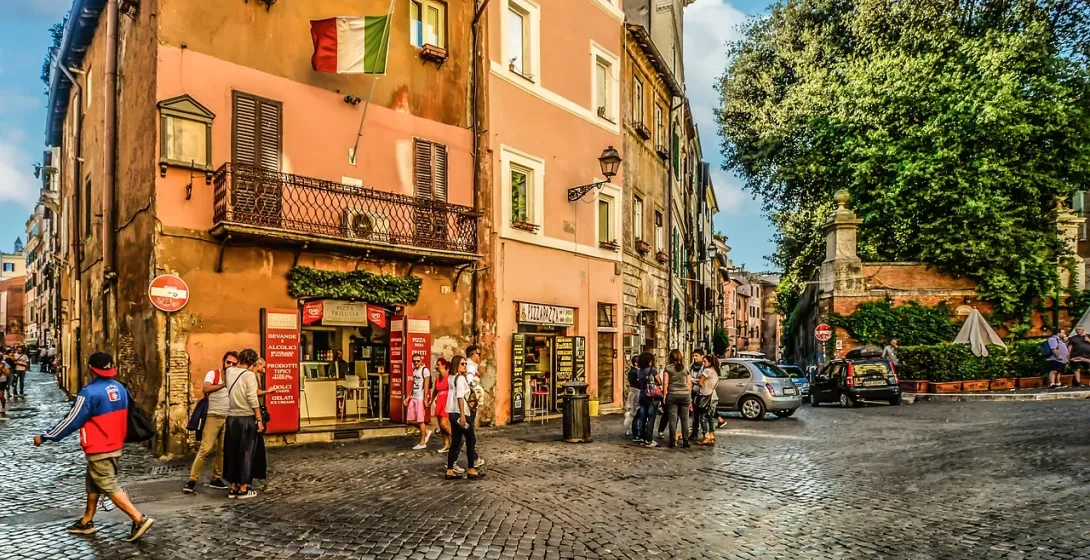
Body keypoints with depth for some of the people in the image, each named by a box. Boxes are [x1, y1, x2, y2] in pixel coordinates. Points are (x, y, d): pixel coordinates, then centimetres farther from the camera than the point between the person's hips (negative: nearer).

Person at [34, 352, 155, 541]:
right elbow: (125, 415, 12)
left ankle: (140, 519, -12)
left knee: (110, 487, -4)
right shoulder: (120, 388, 2)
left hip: (99, 450, -8)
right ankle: (86, 522, 32)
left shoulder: (90, 392, -20)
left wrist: (45, 436, -1)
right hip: (115, 446, 8)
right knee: (93, 483, 22)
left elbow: (71, 421, -14)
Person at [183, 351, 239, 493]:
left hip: (228, 418, 5)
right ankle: (192, 480, -5)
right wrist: (223, 384, -31)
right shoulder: (213, 374, -5)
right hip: (213, 417, -5)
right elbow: (205, 389, -24)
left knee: (223, 450, 6)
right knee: (205, 449, -11)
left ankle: (216, 479, 16)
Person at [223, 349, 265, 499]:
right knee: (246, 453, 3)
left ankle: (233, 487, 18)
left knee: (232, 453, 12)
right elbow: (253, 400, -14)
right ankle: (243, 489, 7)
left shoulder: (229, 371, 4)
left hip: (232, 418, 6)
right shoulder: (249, 375, -12)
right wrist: (259, 419, -10)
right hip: (247, 419, -5)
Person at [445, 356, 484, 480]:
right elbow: (460, 397, -20)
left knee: (455, 442, 10)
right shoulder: (461, 378, -12)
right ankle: (471, 470, 4)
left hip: (453, 413, 9)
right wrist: (462, 415, -23)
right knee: (471, 440, 1)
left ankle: (450, 471, 9)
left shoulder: (452, 378, 14)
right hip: (460, 413, -9)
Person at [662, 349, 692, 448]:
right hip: (685, 395, 2)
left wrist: (664, 395, 1)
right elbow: (689, 384, 8)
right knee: (685, 419, 7)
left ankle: (673, 442, 2)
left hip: (672, 395, -2)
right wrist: (690, 396, 16)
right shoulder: (686, 368, 6)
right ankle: (685, 441, 7)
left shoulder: (668, 368, -1)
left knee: (673, 419, 1)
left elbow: (665, 383, -4)